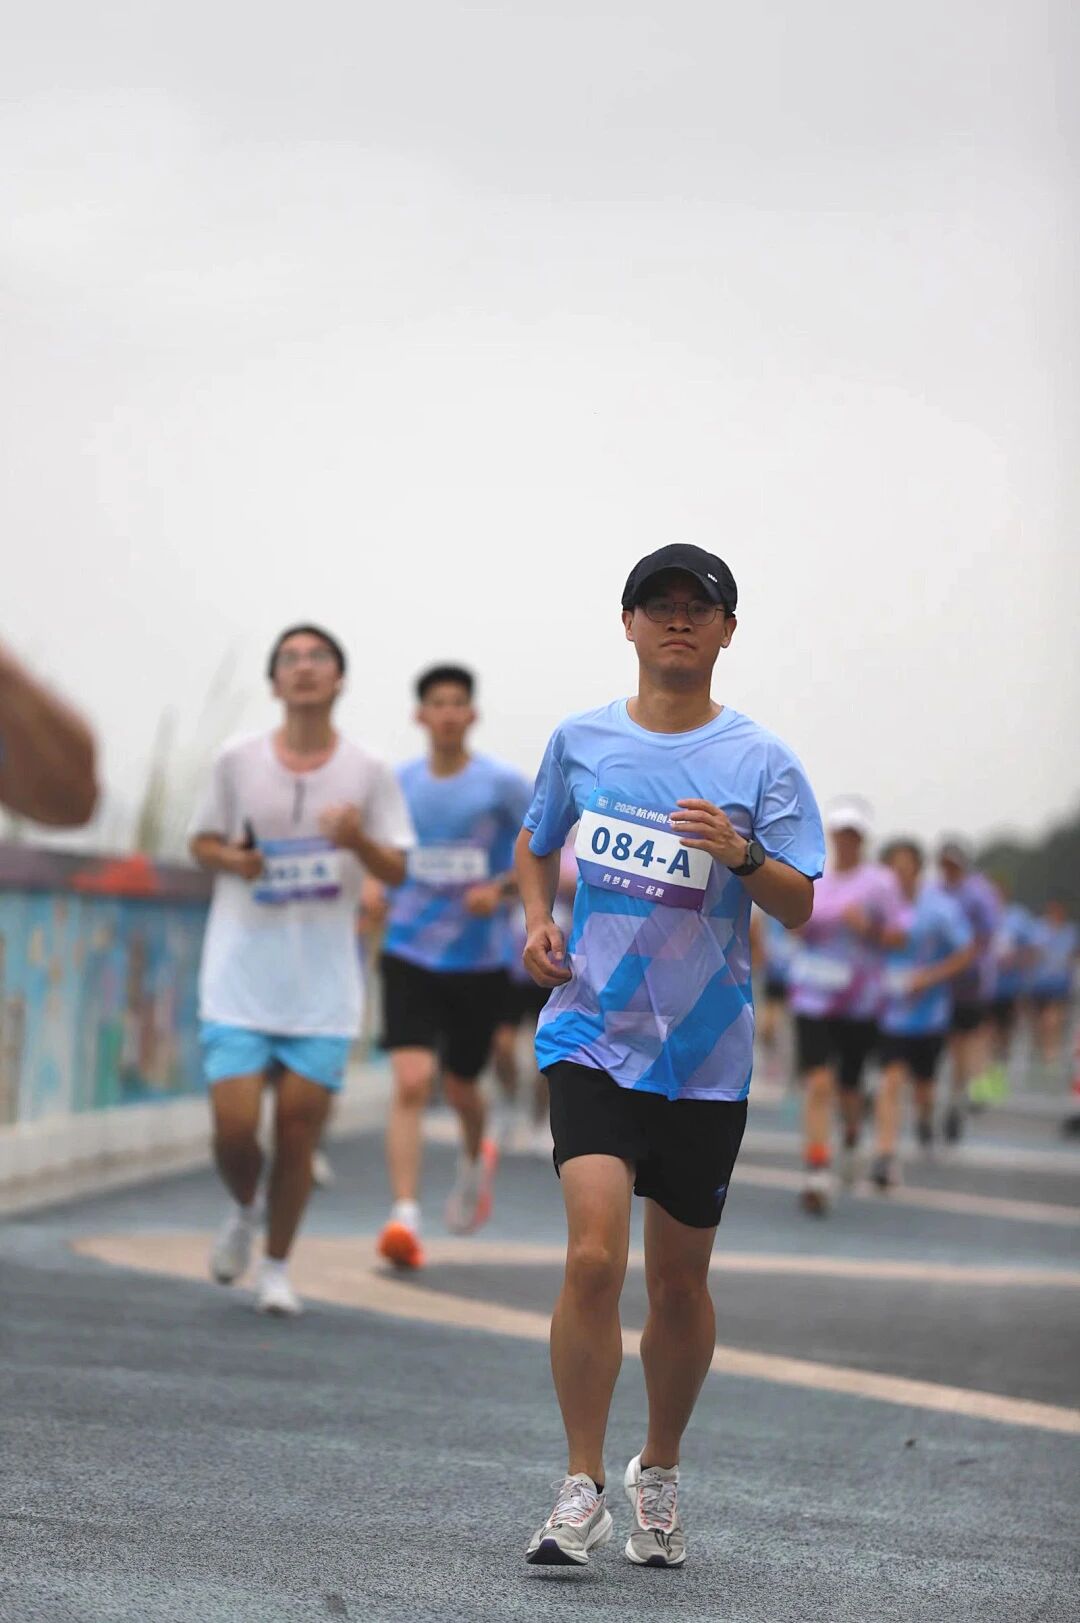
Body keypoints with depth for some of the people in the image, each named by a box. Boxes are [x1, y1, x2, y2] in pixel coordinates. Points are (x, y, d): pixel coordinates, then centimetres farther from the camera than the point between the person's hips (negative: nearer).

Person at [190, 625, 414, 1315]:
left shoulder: (369, 772, 1)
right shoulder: (238, 761, 1)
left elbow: (396, 871, 1)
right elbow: (203, 841, 12)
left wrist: (360, 840, -20)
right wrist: (231, 859, -10)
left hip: (324, 988, 0)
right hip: (240, 979, 0)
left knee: (299, 1129, -1)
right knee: (233, 1128, -7)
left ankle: (278, 1266, 17)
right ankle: (245, 1210, 26)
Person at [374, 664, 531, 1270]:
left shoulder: (503, 784, -5)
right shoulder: (398, 783, 3)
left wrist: (501, 890, -17)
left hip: (479, 960, -1)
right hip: (410, 954, 1)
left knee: (460, 1086, 13)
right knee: (411, 1083, -16)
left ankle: (477, 1158, 48)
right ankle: (405, 1216, -19)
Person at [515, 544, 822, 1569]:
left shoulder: (761, 761, 0)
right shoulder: (579, 741, 6)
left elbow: (798, 908, -4)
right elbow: (536, 845, 23)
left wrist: (743, 854, -23)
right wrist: (536, 922, 5)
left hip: (706, 1054, 0)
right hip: (592, 1034, 0)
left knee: (679, 1280, 9)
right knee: (594, 1255, -17)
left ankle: (660, 1474, 30)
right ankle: (582, 1488, -7)